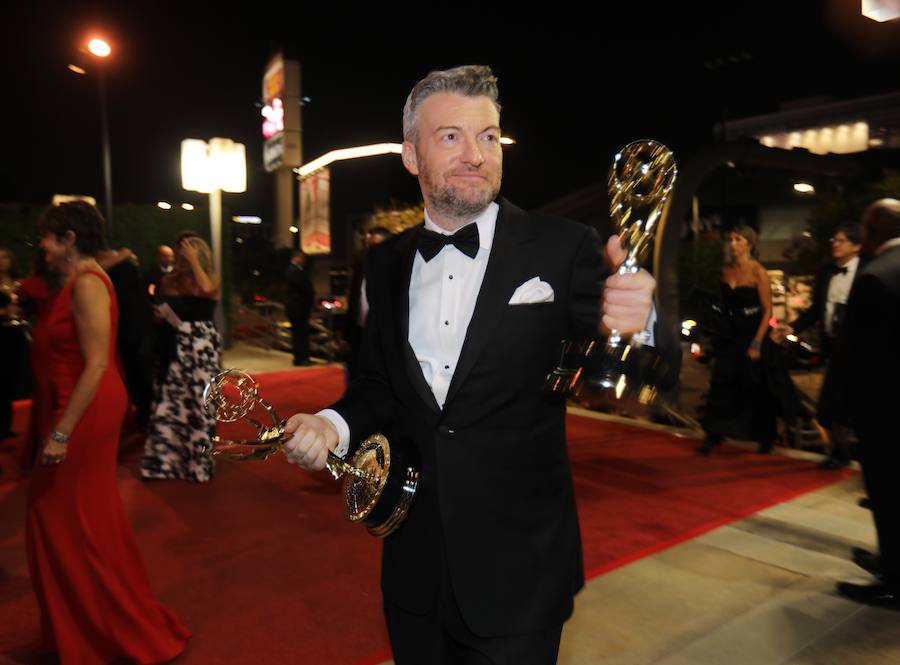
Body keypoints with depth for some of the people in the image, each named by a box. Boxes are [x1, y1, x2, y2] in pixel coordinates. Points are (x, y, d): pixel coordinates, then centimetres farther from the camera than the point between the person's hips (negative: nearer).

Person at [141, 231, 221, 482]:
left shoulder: (212, 280, 0)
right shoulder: (169, 281, 9)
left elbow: (206, 289, -25)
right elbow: (160, 311, 16)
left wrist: (194, 260, -17)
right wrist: (159, 314, -7)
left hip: (202, 349, -3)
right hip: (175, 350, 3)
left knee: (199, 403, 2)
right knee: (169, 403, 1)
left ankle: (198, 461, 15)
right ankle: (165, 459, 11)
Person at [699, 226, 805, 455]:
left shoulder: (758, 272, -11)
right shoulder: (726, 270, 5)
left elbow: (768, 311, -12)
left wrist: (757, 343, -18)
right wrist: (719, 333, 13)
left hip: (753, 334, -4)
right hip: (729, 336, 4)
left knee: (758, 390, 7)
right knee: (721, 384, -2)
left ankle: (766, 439, 26)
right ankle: (713, 436, 4)